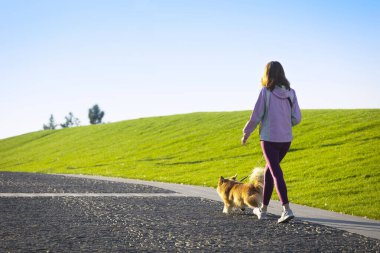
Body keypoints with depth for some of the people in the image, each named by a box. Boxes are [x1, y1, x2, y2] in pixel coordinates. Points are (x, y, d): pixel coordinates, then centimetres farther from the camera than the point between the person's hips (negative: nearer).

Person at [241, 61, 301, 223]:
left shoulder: (266, 92, -11)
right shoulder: (290, 93, 1)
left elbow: (256, 116, -8)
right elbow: (296, 118, 1)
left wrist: (246, 133, 6)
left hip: (269, 138, -5)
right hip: (286, 139, 5)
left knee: (276, 173, -3)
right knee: (269, 170, 20)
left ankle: (287, 210, -18)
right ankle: (263, 209, 28)